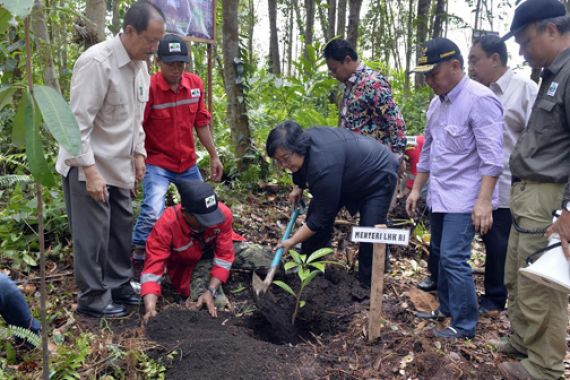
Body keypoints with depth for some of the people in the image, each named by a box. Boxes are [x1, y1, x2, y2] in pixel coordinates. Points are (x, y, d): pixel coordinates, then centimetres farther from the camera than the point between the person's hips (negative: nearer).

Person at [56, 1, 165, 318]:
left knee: (122, 229, 15)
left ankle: (119, 286, 30)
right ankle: (93, 299, 16)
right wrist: (90, 171, -24)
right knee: (93, 236, 1)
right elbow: (78, 123, -23)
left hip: (118, 165, 8)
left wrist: (139, 153, 9)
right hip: (88, 167, -8)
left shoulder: (140, 65, 5)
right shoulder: (97, 62, -22)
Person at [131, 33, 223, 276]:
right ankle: (137, 264, -6)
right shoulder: (149, 88, -18)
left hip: (188, 164, 6)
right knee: (153, 213, -25)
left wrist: (214, 156, 11)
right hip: (157, 163, -6)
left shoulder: (195, 84, -2)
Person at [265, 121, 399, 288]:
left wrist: (292, 242, -24)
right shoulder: (303, 140, -17)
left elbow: (322, 216, -31)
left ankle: (367, 285, 0)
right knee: (315, 209, 2)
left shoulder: (324, 166, -42)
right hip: (348, 174, 9)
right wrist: (298, 187, 1)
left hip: (377, 174, -8)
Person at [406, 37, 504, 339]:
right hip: (440, 195, 9)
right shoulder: (437, 103, 11)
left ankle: (465, 325, 7)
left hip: (464, 198, -9)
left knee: (453, 258, -9)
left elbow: (492, 156, -20)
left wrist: (483, 201, -25)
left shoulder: (479, 100, -16)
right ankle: (447, 307, 35)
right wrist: (416, 188, 18)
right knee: (440, 253, 17)